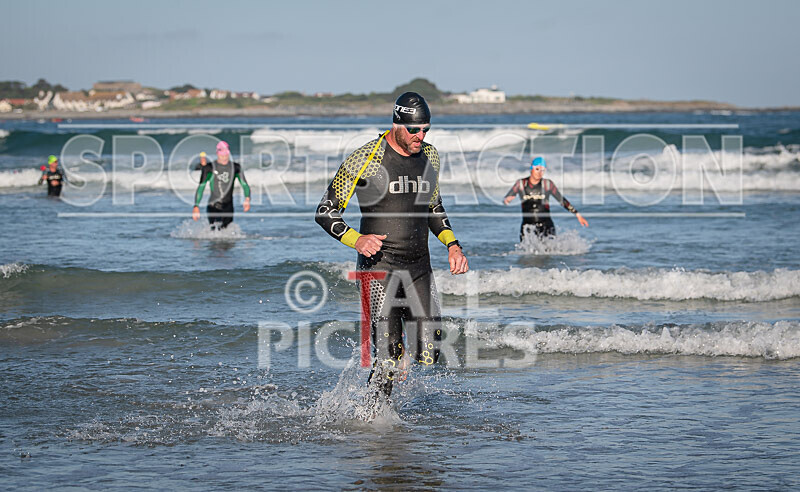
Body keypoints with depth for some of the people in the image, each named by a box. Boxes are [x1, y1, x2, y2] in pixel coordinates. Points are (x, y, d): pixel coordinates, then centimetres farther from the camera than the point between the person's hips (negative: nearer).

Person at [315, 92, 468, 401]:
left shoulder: (429, 157, 10)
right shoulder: (366, 158, -9)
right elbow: (326, 211, -6)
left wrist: (452, 244, 9)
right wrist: (356, 240, -23)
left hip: (420, 269, 5)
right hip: (379, 269, -5)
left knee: (428, 356, -3)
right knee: (389, 358, -11)